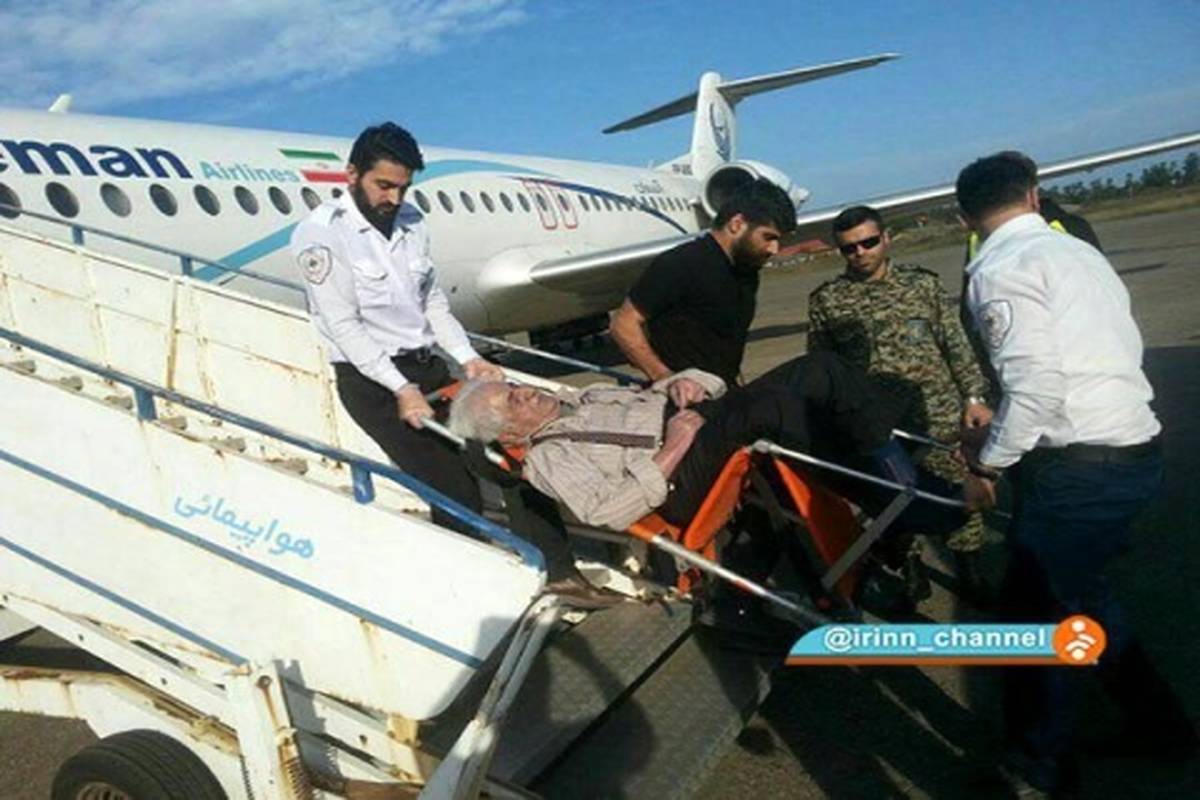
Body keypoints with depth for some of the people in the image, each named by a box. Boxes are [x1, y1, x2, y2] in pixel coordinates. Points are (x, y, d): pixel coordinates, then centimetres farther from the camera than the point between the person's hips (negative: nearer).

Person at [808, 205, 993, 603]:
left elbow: (956, 345, 4)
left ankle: (970, 571, 26)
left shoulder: (923, 283, 3)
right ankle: (911, 571, 28)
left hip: (937, 413, 0)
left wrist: (974, 396, -1)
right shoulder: (826, 300, 1)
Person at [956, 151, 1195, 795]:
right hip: (1135, 446, 9)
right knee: (1075, 591, 24)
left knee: (1036, 608, 6)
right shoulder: (1077, 250, 14)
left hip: (1081, 465, -9)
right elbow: (1120, 351, 13)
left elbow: (1035, 384, -22)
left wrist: (986, 465, -10)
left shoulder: (1000, 269, -12)